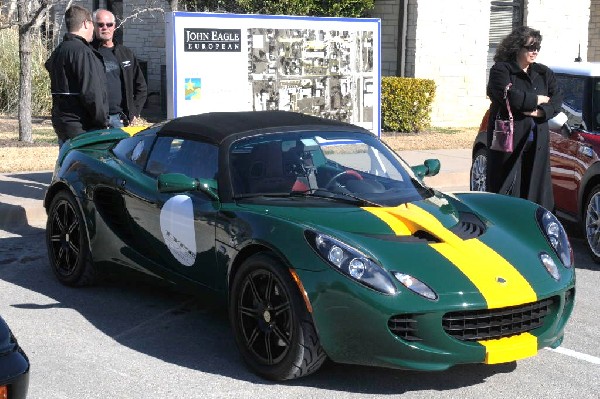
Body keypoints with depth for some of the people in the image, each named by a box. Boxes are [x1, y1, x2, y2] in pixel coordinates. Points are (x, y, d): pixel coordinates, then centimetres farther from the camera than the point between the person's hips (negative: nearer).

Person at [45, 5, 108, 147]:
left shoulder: (58, 51, 16)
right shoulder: (82, 52, -16)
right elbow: (91, 92, -20)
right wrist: (102, 121, -12)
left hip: (61, 124, 10)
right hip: (81, 128, -10)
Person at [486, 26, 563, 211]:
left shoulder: (544, 73, 16)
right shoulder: (501, 70, -2)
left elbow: (557, 101, 6)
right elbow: (510, 97, -18)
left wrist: (540, 112, -13)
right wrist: (539, 100, -4)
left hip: (537, 140, 5)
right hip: (509, 140, -5)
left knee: (534, 188, 2)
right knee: (506, 191, -4)